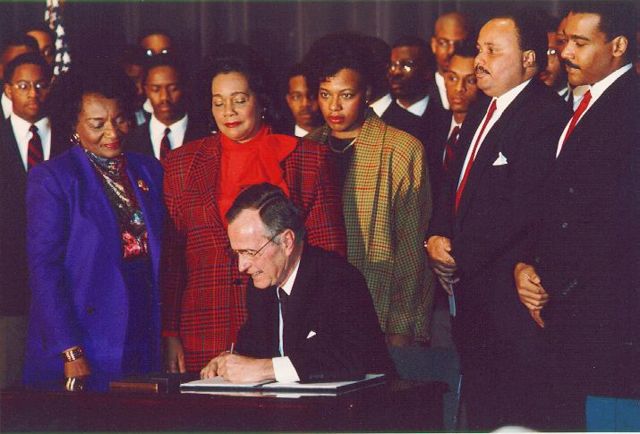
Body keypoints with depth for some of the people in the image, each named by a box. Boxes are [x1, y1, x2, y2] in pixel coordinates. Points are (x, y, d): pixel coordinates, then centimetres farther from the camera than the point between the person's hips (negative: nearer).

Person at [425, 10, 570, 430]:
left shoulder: (547, 115, -15)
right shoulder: (480, 114, 17)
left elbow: (521, 206, -21)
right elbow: (454, 187, 20)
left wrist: (458, 255, -14)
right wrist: (437, 238, 1)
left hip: (511, 296, -9)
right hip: (469, 290, 9)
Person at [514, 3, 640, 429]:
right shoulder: (584, 106, 16)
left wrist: (550, 282, -12)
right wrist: (527, 265, 2)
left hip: (603, 310, -8)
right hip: (562, 305, 8)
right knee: (564, 414, 9)